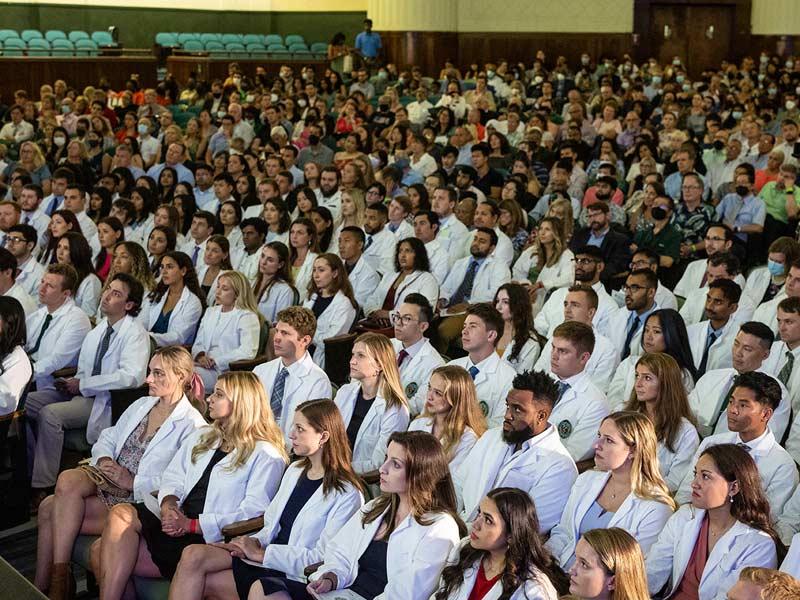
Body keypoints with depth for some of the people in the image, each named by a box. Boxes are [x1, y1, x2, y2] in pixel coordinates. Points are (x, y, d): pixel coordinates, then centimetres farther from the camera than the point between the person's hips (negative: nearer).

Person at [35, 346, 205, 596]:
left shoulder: (192, 425, -10)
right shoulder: (141, 405, 16)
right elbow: (108, 438, 18)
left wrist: (132, 481, -19)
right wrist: (104, 460, -4)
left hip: (139, 499, -7)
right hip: (107, 480, 7)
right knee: (68, 479, -22)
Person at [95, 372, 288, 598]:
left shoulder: (266, 456, -2)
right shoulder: (202, 436, 22)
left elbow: (252, 514, -11)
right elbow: (173, 477, 17)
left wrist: (190, 524, -15)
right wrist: (168, 505, -7)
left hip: (209, 539, -7)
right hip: (175, 523, 7)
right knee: (121, 513, -21)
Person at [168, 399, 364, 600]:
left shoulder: (346, 494, -11)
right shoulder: (295, 470, 15)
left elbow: (322, 559, -16)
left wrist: (261, 553, -14)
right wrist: (256, 541, -4)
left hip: (293, 578, -7)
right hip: (264, 556, 7)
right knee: (193, 555, -17)